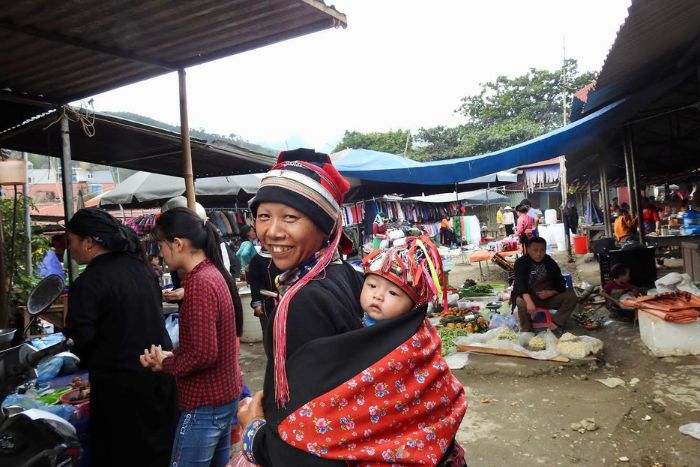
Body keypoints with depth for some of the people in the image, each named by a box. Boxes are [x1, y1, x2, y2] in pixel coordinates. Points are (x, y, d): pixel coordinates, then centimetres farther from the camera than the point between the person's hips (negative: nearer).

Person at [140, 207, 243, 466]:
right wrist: (172, 355, 2)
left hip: (205, 405, -9)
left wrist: (166, 365, -9)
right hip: (225, 396, 9)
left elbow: (203, 354, -26)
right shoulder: (214, 273, 6)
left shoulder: (199, 282, -23)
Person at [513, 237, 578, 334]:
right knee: (521, 302, -38)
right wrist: (529, 301, -44)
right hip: (529, 297, -4)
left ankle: (555, 324, -19)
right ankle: (526, 330, -14)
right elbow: (520, 283, -26)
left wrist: (550, 293, -21)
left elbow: (561, 284, 2)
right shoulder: (521, 262, -11)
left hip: (549, 297, 4)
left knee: (571, 296, -16)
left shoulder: (550, 262, 1)